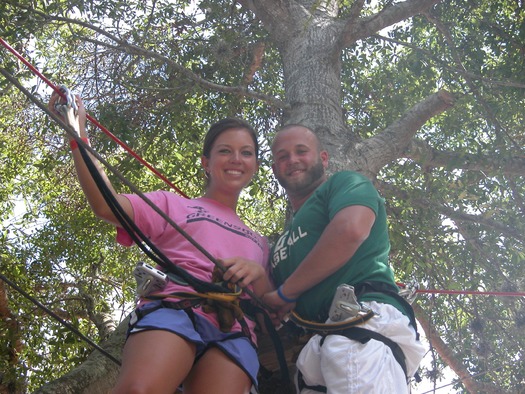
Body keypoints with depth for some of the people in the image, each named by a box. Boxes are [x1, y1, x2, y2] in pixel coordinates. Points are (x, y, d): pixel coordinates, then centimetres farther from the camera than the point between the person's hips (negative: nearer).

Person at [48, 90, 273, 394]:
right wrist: (77, 132, -1)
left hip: (235, 331, 3)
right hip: (173, 309, -3)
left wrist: (257, 274, 3)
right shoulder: (173, 205, 24)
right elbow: (105, 204, 7)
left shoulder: (259, 242, 35)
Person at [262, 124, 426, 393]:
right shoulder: (285, 238, 35)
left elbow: (350, 230, -10)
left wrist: (285, 292, -2)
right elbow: (272, 310, 33)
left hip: (364, 314, -7)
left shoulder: (347, 184, 14)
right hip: (314, 346, 8)